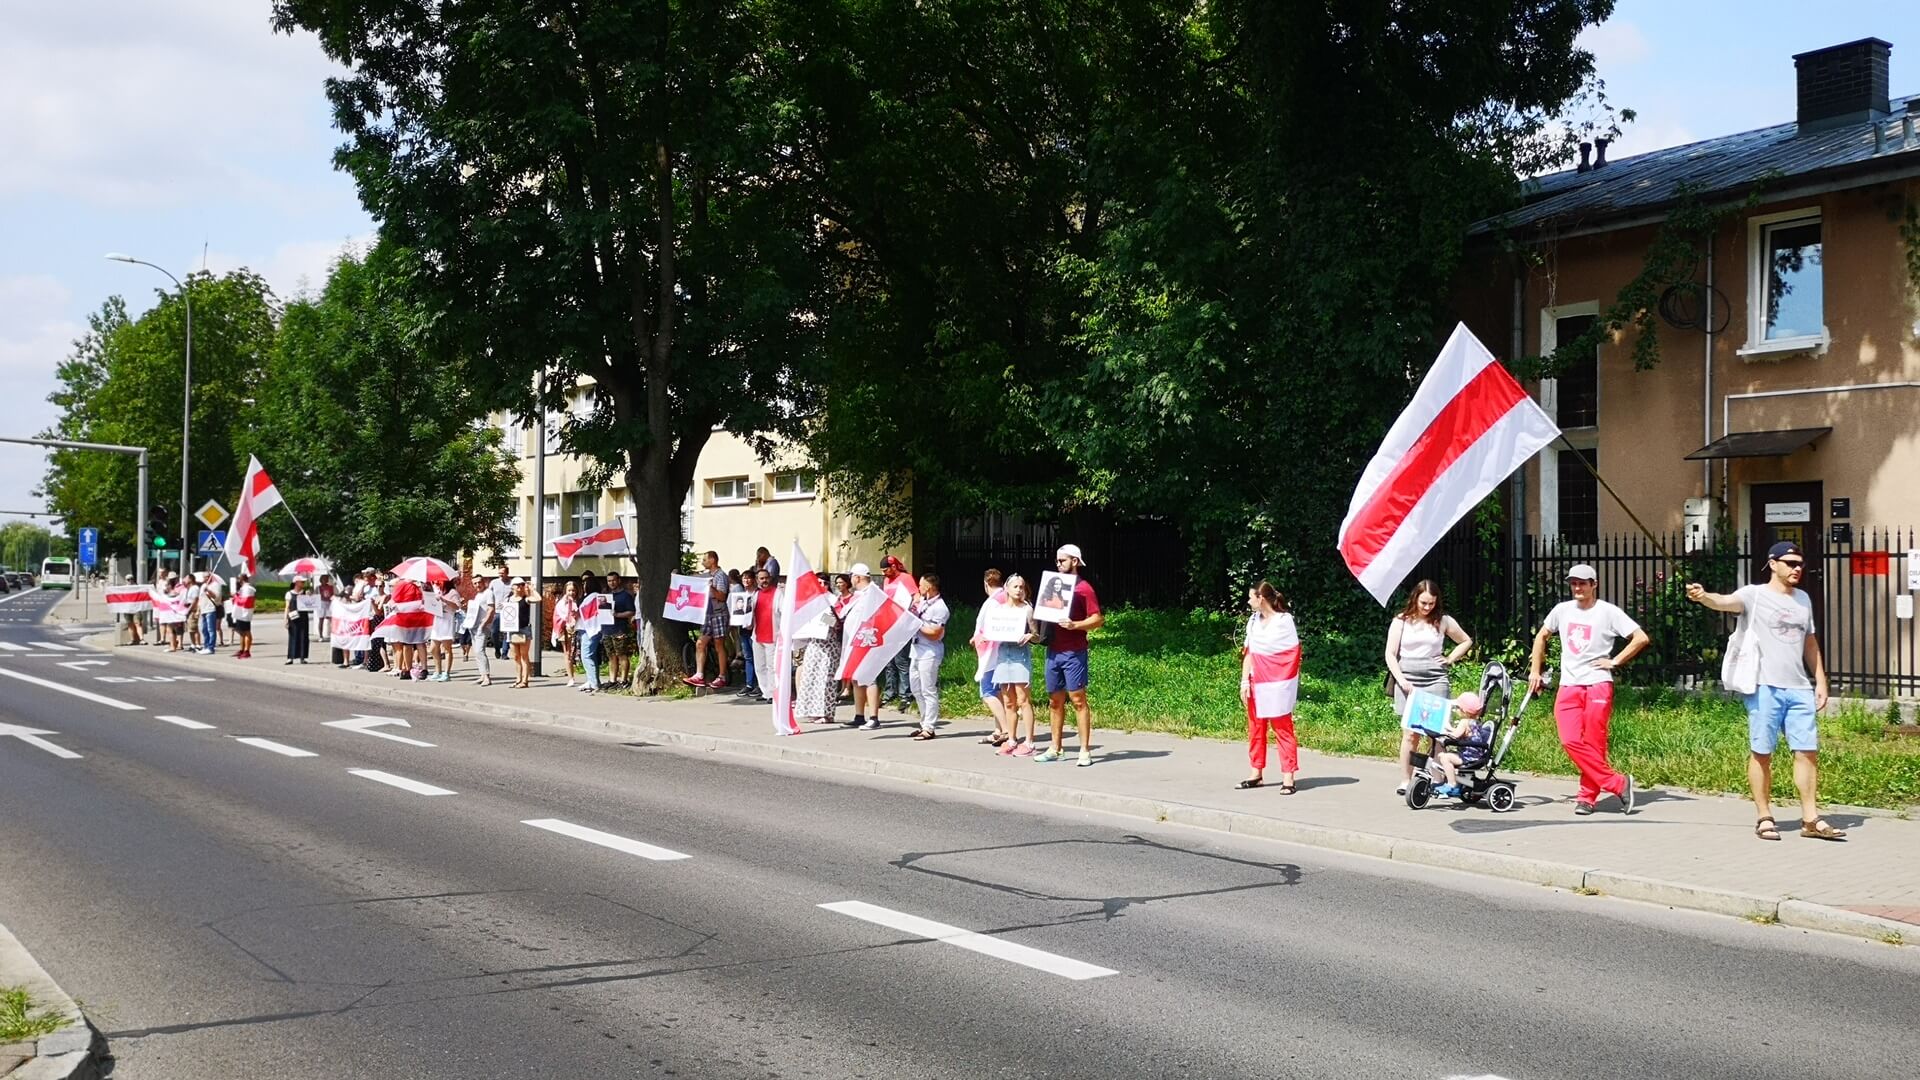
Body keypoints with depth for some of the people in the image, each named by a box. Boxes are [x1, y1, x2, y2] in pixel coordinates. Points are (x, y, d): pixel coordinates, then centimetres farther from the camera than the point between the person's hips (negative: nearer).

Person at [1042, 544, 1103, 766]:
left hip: (1073, 652, -7)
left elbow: (1097, 619, -10)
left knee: (1078, 699, -7)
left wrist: (1074, 625, -24)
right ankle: (1055, 749, 16)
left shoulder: (1084, 588, -5)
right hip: (1053, 651, 7)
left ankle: (1085, 751, -5)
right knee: (1055, 701, 10)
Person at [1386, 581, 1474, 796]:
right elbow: (1390, 654, 4)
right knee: (1410, 733, -6)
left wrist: (1450, 659, 9)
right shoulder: (1401, 622, 7)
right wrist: (1400, 679, -8)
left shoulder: (1443, 621, 9)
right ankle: (1405, 781, 0)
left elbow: (1466, 641, 23)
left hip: (1435, 680, 1)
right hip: (1407, 680, -1)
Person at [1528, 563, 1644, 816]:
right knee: (1571, 742, -11)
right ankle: (1618, 784, -5)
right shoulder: (1562, 610, 12)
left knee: (1593, 744, -5)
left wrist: (1615, 662, -6)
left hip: (1598, 684, -4)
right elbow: (1541, 636, 26)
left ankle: (1588, 796, 7)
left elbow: (1641, 638, -6)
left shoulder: (1608, 612, -2)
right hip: (1568, 687, 4)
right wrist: (1535, 670, 20)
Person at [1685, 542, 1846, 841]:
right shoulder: (1754, 595, -2)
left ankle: (1810, 819, 12)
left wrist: (1820, 681, 18)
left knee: (1808, 751, 4)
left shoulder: (1803, 599, 17)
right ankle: (1764, 818, 9)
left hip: (1799, 688, 6)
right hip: (1764, 687, -6)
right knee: (1761, 753, 0)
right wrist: (1703, 597, -45)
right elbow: (1725, 602, -23)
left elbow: (1810, 642, 24)